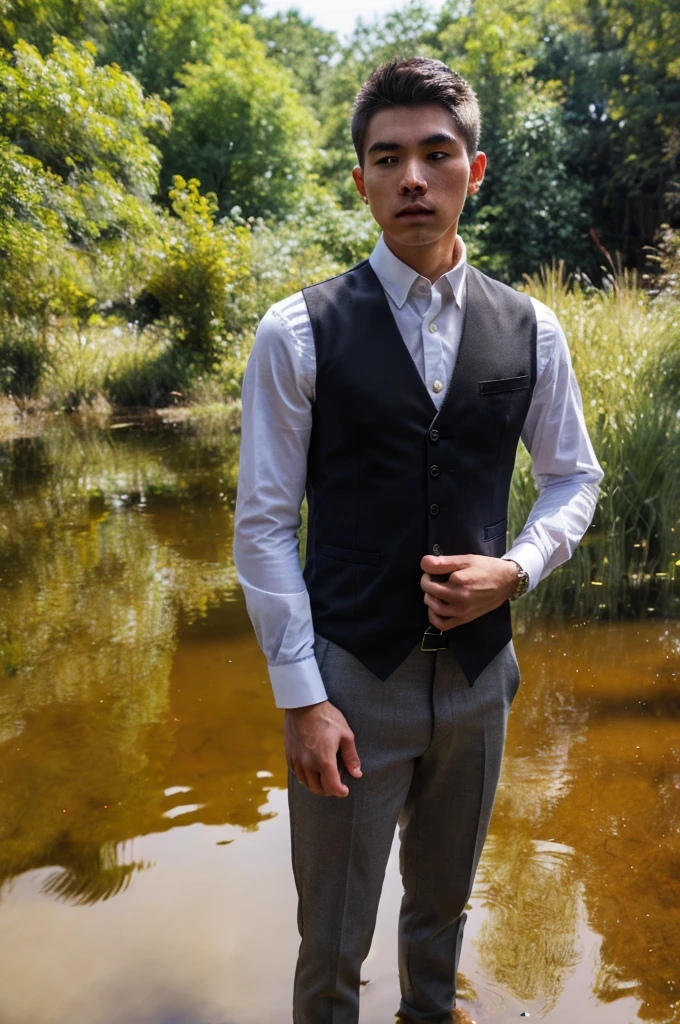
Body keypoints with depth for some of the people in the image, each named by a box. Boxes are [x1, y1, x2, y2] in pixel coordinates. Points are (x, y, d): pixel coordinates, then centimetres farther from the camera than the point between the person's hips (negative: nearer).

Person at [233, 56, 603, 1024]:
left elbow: (574, 478, 11)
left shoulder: (530, 331, 0)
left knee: (443, 900, 25)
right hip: (350, 677, -3)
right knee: (333, 937, 12)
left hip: (479, 670, 4)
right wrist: (303, 696, -12)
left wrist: (517, 568, -9)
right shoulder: (298, 332, -10)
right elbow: (263, 523, -9)